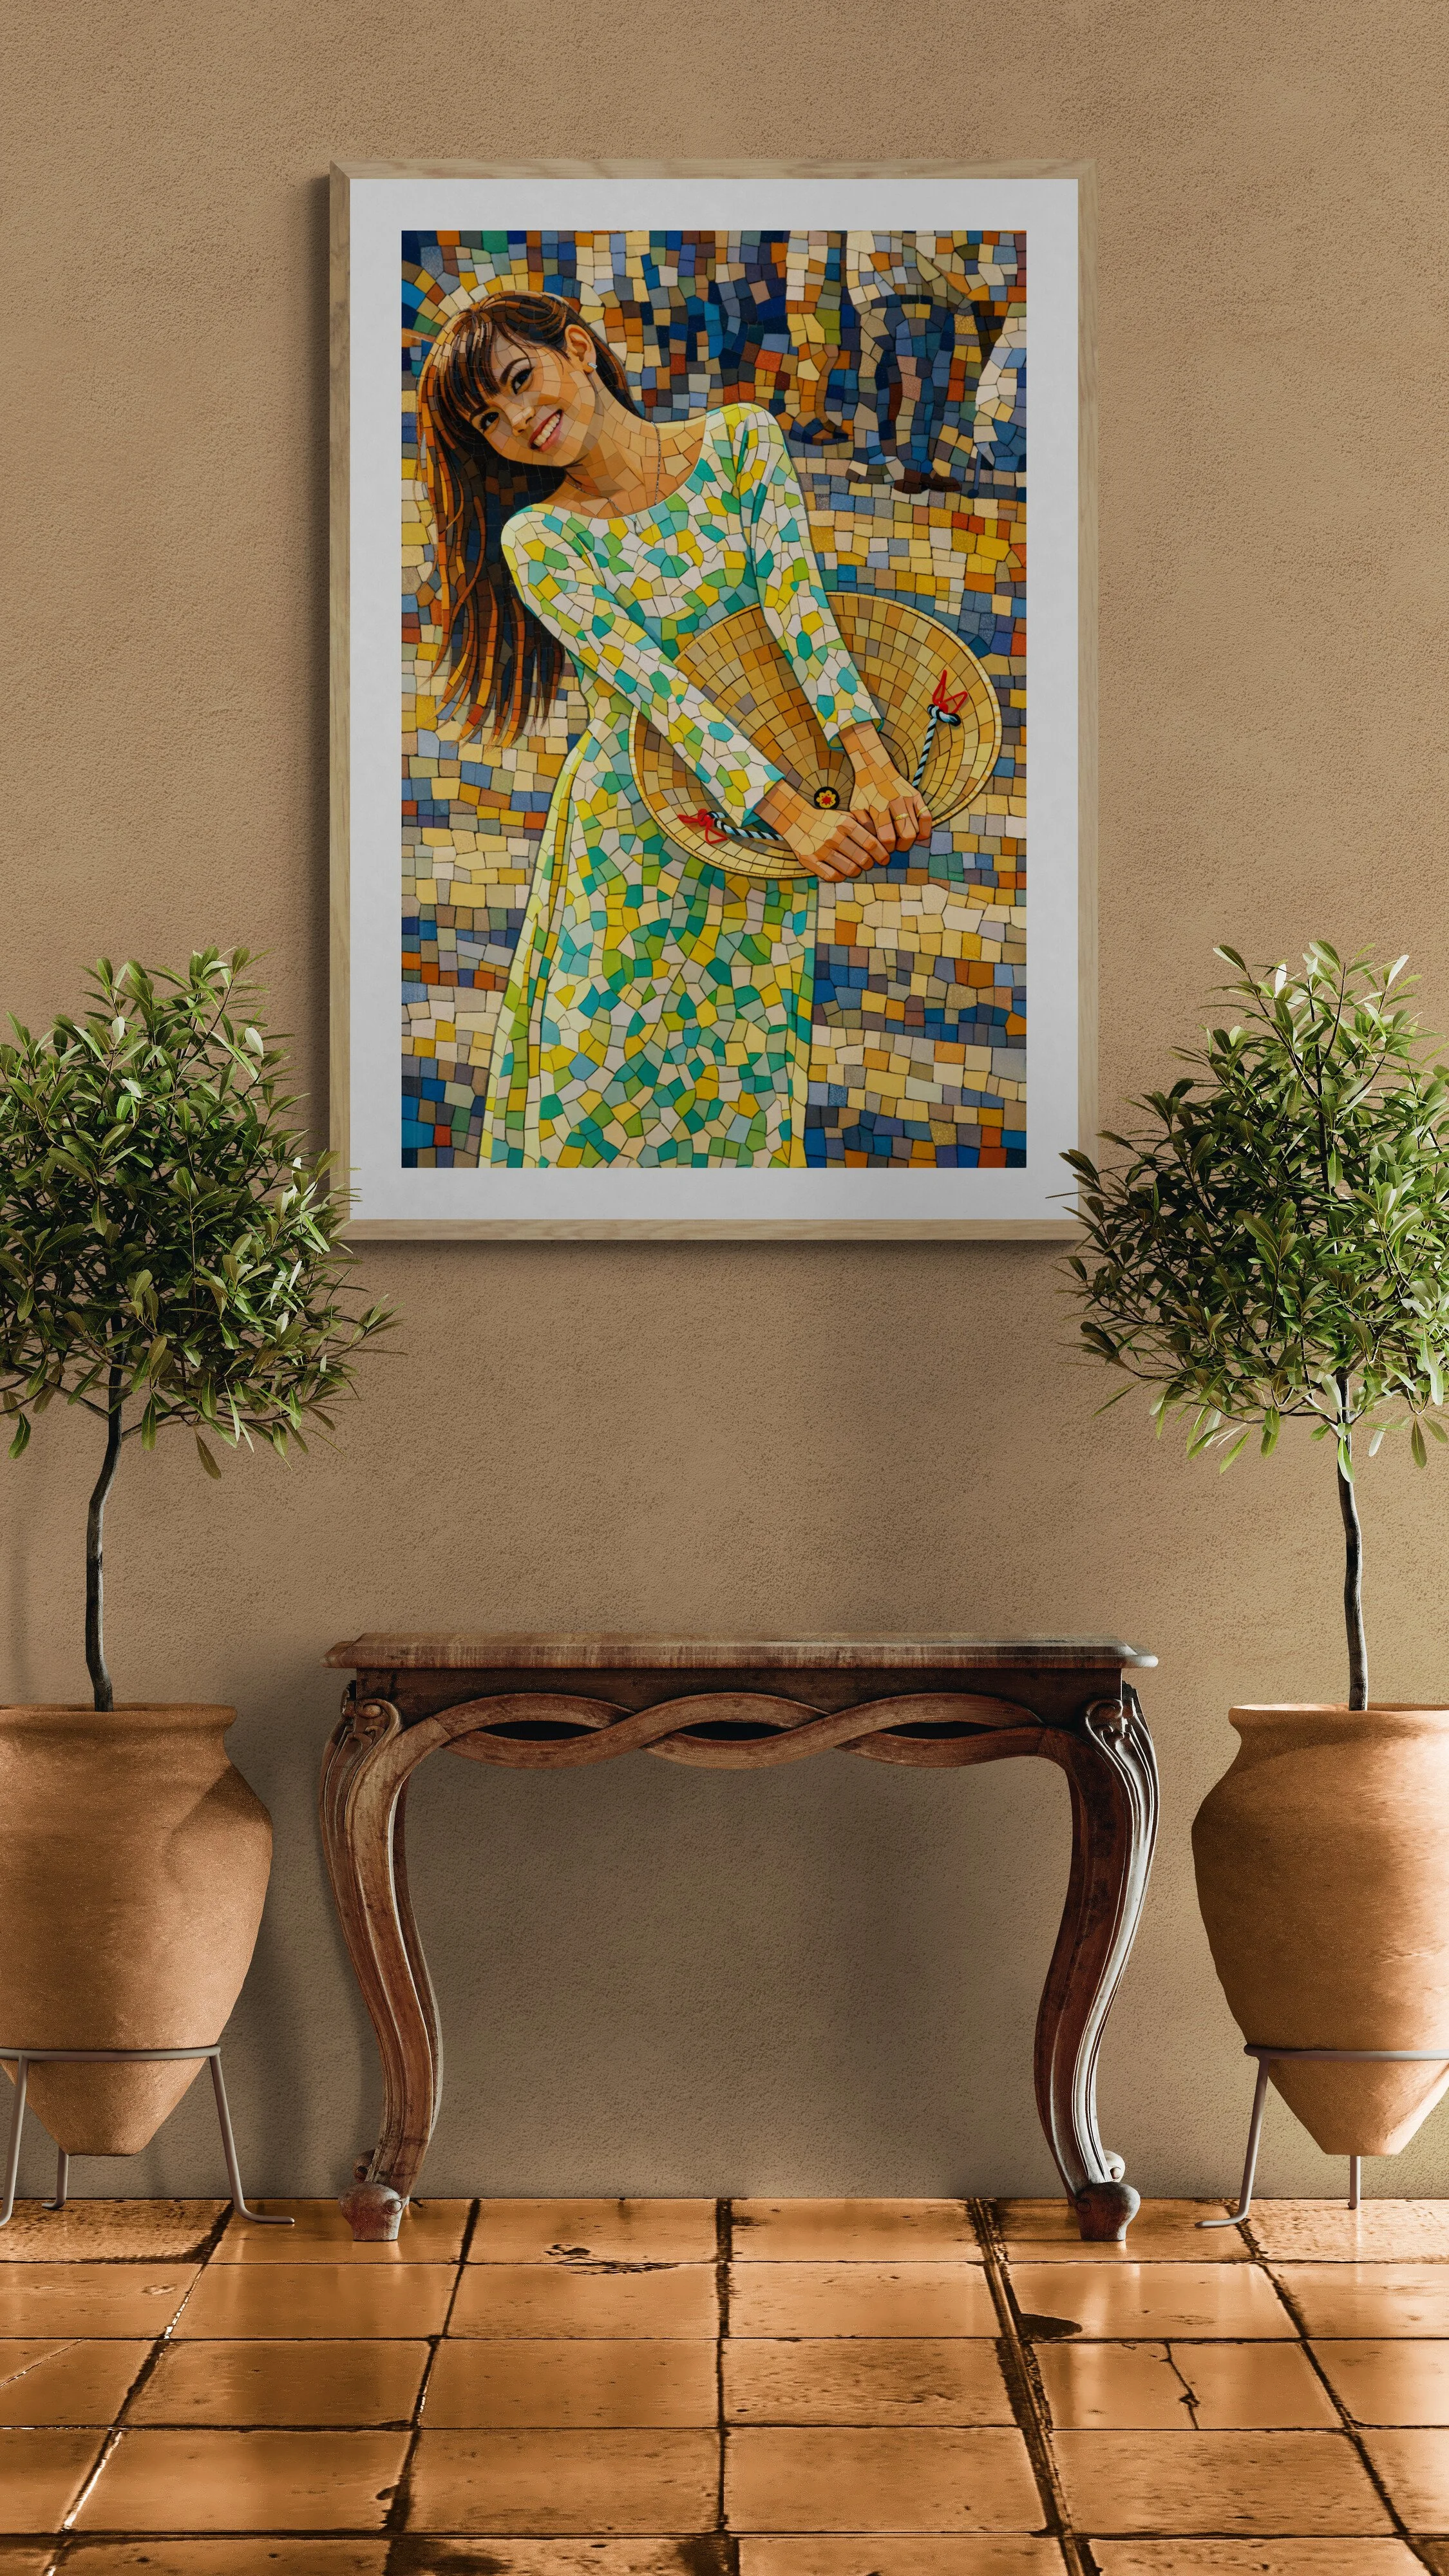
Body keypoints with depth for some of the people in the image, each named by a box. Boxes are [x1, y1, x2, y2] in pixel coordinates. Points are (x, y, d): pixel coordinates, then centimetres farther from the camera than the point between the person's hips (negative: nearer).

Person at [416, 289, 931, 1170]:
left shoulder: (741, 439, -2)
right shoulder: (539, 540, -7)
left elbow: (795, 601, -13)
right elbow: (656, 684, -19)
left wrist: (873, 765, -28)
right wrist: (795, 814, -31)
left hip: (769, 820, 1)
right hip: (631, 826, -1)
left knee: (740, 1071, 7)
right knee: (605, 1075, 0)